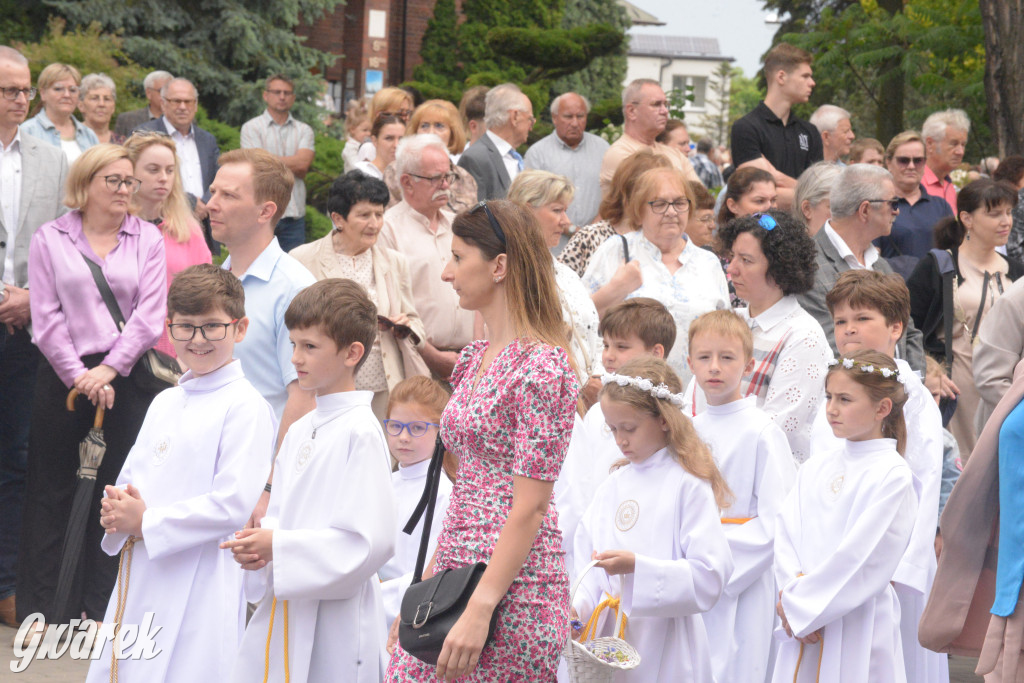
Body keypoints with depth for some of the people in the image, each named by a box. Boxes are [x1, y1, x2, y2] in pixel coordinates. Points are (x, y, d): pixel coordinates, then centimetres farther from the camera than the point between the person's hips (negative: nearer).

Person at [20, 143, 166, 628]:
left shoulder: (147, 239, 6)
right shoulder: (50, 239, 4)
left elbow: (149, 315, -2)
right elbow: (46, 319, -1)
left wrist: (109, 369, -11)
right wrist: (78, 375, -10)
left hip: (124, 376, 1)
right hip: (62, 376, -1)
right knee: (51, 490, 3)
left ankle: (102, 607, 12)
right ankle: (40, 608, 10)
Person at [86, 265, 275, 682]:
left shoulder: (245, 408, -9)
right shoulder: (164, 403, 17)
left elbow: (233, 503, -17)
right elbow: (129, 478, 20)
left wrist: (145, 521, -13)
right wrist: (117, 510, -5)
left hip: (199, 586, -8)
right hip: (139, 581, 8)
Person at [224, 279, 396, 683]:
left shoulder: (360, 433, -11)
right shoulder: (300, 431, 15)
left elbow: (369, 541, -17)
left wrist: (278, 547, -17)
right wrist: (258, 549, -1)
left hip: (334, 621, -8)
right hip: (279, 615, 8)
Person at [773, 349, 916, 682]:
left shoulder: (893, 476, -8)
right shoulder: (816, 468, 13)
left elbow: (861, 557, -13)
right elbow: (786, 533, 7)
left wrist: (800, 604, -10)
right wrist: (793, 590, -10)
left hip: (858, 622, -5)